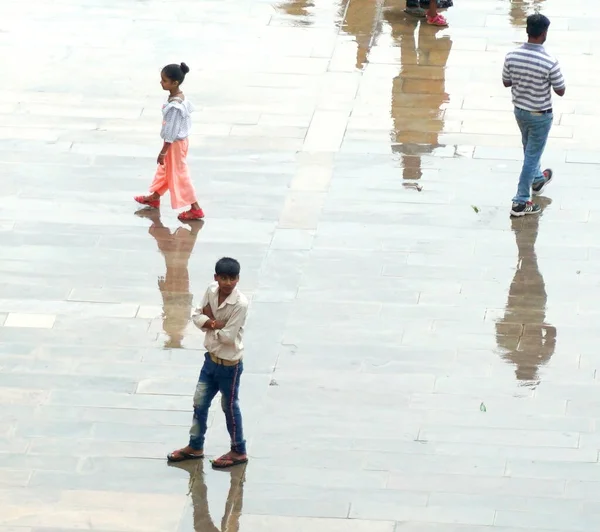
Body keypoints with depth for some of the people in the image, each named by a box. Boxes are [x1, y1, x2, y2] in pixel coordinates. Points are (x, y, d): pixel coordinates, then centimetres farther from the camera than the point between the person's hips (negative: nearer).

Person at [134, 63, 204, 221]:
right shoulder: (180, 97, -2)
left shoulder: (175, 106, -32)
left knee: (179, 174, 2)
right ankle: (154, 198, 46)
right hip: (177, 141, 10)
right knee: (165, 169, 26)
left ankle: (195, 209, 9)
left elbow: (171, 132, -27)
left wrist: (163, 152, -19)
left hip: (175, 144, -10)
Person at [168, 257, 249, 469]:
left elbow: (228, 336, -26)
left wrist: (209, 322, -11)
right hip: (211, 358, 7)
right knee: (200, 403, 16)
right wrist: (214, 323, -23)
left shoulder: (240, 304, -26)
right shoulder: (211, 291, -6)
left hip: (229, 364, -7)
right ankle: (195, 447, 33)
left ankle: (239, 451, 25)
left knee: (230, 407, 8)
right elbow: (197, 316, -3)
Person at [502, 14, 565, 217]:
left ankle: (538, 180, 54)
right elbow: (560, 91, -16)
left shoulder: (512, 56, -15)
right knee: (532, 156, 8)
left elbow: (506, 82, 1)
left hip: (520, 110, 5)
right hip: (540, 115, -5)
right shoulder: (550, 63, -28)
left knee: (530, 150, 29)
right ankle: (520, 202, 12)